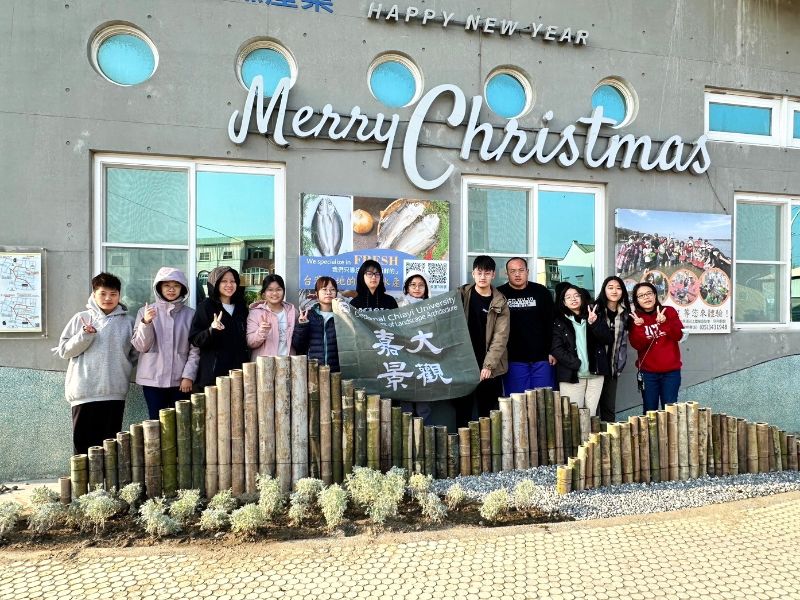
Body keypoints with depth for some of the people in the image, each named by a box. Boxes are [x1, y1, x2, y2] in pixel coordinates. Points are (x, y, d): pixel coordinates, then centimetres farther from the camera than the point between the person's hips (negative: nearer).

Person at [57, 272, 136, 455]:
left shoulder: (126, 322, 7)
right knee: (83, 442, 4)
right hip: (84, 392, -1)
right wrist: (85, 335, -12)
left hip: (115, 392, 1)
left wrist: (122, 370, -1)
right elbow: (64, 350, 2)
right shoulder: (81, 318, 4)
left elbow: (134, 353, 12)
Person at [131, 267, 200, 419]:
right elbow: (140, 346, 0)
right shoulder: (145, 311, 5)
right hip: (153, 379, 0)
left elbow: (195, 350, 1)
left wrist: (188, 376, -8)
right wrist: (146, 323, -14)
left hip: (181, 380, 0)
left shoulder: (190, 314, 3)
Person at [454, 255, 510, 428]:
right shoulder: (461, 295, 3)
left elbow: (501, 336, -6)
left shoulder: (500, 303, 0)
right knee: (463, 413, 4)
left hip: (490, 369, 0)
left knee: (487, 414, 8)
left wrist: (489, 365, -14)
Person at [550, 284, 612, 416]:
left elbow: (607, 339, 2)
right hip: (572, 375, -2)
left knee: (591, 415, 4)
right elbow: (556, 349, -5)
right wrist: (576, 364, -13)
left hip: (595, 374, 3)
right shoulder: (559, 322, 3)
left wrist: (594, 323, -14)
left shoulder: (594, 316, 13)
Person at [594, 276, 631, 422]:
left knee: (610, 407, 11)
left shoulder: (625, 313, 9)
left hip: (612, 366, 4)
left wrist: (620, 365, 3)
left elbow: (623, 342, 10)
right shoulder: (595, 309, -7)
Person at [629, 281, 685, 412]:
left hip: (671, 371, 0)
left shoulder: (669, 312, 3)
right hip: (648, 372, 0)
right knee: (650, 411, 4)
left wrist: (664, 322, -23)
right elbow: (637, 345, -10)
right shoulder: (635, 318, 1)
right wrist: (638, 327, -24)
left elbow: (678, 336, -9)